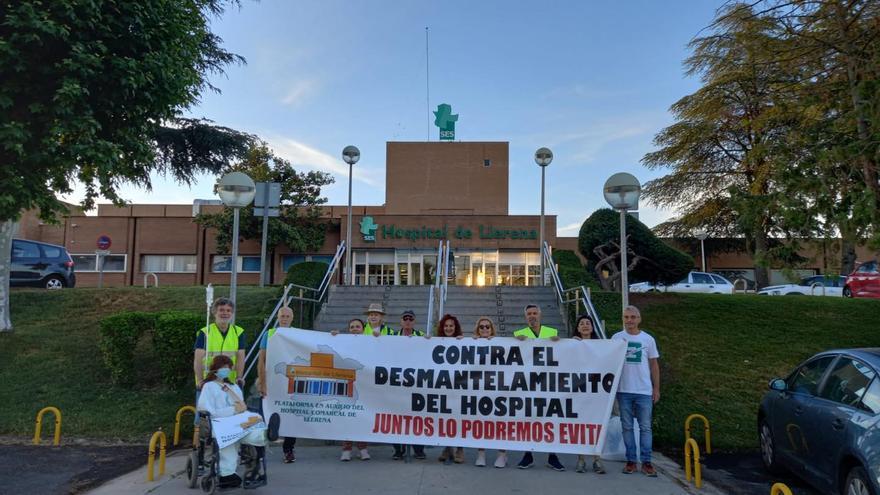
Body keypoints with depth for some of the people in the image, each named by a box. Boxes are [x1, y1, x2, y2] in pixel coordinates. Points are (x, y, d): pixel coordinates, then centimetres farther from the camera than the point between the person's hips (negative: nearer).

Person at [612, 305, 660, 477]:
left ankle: (646, 462, 11)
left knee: (645, 427, 4)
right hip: (623, 390, 0)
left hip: (644, 391, 0)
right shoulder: (616, 338, 1)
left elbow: (654, 365, 7)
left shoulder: (648, 339, 3)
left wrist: (656, 388, 4)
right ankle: (631, 461, 15)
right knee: (627, 426, 7)